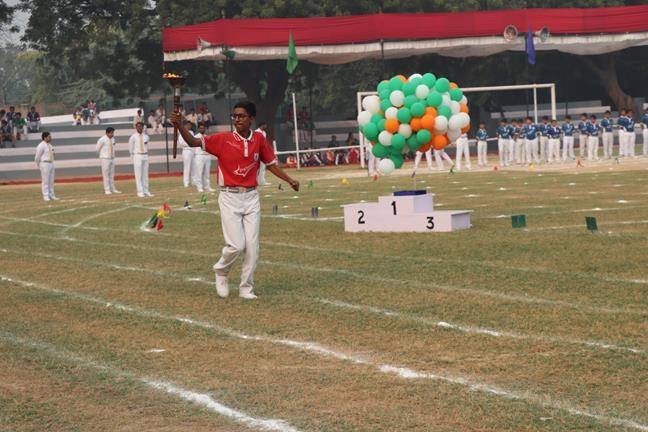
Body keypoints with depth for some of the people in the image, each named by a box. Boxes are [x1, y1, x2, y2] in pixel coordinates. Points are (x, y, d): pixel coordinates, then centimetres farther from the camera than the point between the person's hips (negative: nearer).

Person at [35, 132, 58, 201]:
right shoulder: (41, 146, -13)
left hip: (51, 163, 8)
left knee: (51, 181, 12)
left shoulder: (50, 145, 13)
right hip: (45, 164, -8)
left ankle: (51, 195, 18)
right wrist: (39, 166, -1)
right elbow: (37, 157, -10)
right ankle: (46, 196, -3)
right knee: (45, 181, -6)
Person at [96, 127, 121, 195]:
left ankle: (113, 189, 16)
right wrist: (102, 155, 8)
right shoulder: (102, 140, -16)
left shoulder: (113, 139, 6)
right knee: (106, 174, -4)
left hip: (112, 158, 7)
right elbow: (97, 148, -5)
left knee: (112, 175, 11)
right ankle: (107, 190, -2)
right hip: (105, 159, -7)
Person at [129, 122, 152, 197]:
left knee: (145, 174, 7)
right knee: (138, 175, -6)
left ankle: (146, 191, 11)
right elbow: (130, 148, 4)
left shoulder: (146, 137, 9)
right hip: (137, 156, -4)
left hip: (145, 156, 4)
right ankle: (140, 192, -6)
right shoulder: (133, 137, -4)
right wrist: (133, 156, 9)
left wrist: (146, 154, 16)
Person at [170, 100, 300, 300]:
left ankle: (246, 288, 15)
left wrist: (290, 181, 5)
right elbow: (194, 142, -11)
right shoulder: (223, 139, -6)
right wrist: (180, 125, -27)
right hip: (230, 197, -3)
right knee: (236, 244, -11)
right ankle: (221, 271, 19)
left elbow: (271, 163, 14)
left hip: (251, 197, 3)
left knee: (252, 246, 2)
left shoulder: (259, 139, 4)